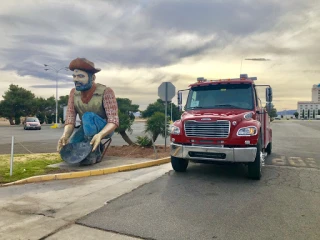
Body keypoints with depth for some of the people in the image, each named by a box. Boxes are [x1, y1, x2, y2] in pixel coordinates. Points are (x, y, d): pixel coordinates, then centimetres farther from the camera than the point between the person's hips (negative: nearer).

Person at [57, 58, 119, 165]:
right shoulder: (73, 93, -9)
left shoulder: (106, 92, -24)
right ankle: (96, 147, 10)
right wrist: (65, 135, -35)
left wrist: (99, 135, -48)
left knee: (88, 116, -33)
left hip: (105, 129, -5)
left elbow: (113, 121, -29)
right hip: (87, 129, 6)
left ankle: (94, 152, -20)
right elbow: (70, 119, -13)